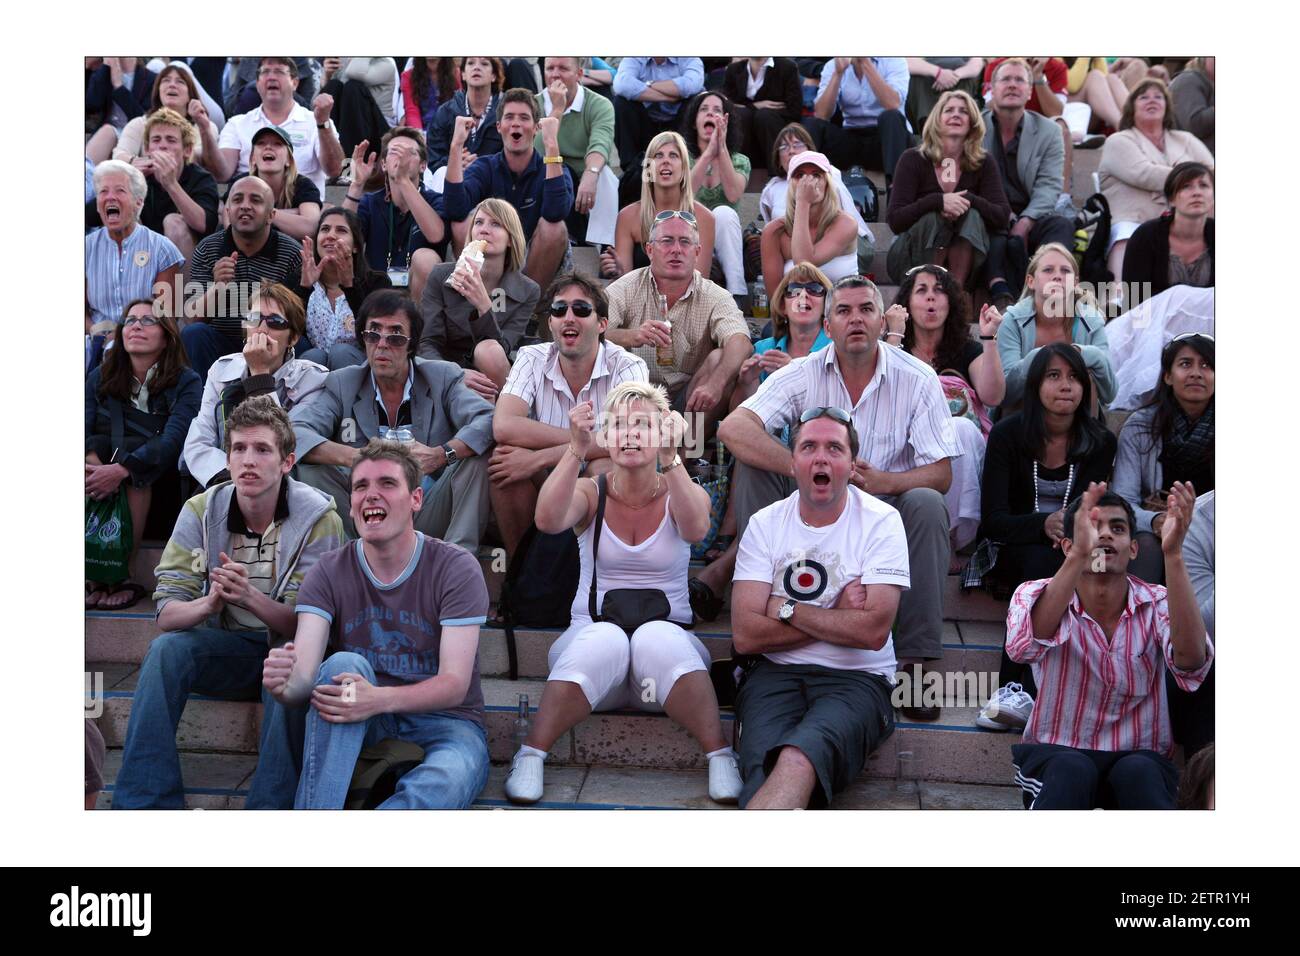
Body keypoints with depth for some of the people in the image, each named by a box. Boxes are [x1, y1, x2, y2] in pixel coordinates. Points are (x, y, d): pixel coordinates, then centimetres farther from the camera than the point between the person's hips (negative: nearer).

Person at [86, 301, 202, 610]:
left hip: (159, 484, -2)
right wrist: (93, 465, -26)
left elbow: (173, 441, -16)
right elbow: (84, 431, -2)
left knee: (135, 474, -34)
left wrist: (121, 470, -31)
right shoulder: (99, 379, 13)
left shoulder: (186, 382, 1)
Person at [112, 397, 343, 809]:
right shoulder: (201, 512, -4)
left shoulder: (319, 518, -13)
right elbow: (166, 613, -7)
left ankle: (270, 809, -28)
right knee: (166, 649, -25)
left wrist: (251, 598, -34)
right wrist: (209, 604, -31)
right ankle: (143, 803, -21)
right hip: (226, 649, 3)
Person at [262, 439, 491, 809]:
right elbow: (304, 674, -14)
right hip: (363, 722, 2)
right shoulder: (329, 573, -1)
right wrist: (284, 685, -41)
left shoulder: (456, 568, -9)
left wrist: (379, 699, -36)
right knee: (344, 663, -31)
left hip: (443, 719, -2)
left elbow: (455, 684, -17)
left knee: (445, 784, -36)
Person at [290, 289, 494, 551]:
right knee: (310, 464, -18)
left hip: (428, 520, 0)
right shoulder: (341, 384, 4)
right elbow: (293, 431, -11)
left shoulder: (443, 377, 3)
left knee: (476, 454, -22)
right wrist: (353, 457, -27)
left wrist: (441, 454, -32)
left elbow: (488, 421, -14)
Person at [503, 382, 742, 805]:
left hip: (667, 641, 0)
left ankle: (721, 760, -28)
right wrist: (576, 451, -33)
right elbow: (548, 521, -20)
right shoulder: (590, 493, 4)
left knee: (656, 637, -35)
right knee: (605, 639, -35)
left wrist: (670, 461, -37)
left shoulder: (682, 494, 3)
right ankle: (529, 758, -25)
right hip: (590, 639, 0)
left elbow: (695, 529, -23)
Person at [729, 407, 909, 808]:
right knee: (766, 767, -31)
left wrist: (786, 609, -5)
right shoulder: (764, 524, 7)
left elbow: (873, 631, -12)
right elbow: (746, 635, -4)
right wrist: (838, 617, -6)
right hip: (775, 674, 2)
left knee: (797, 762, -34)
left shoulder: (881, 521, 0)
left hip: (858, 679, -2)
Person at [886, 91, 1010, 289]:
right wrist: (938, 201, -30)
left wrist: (969, 200, -27)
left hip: (964, 255, 2)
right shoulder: (913, 160, -5)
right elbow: (895, 220, -16)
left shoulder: (983, 163, 0)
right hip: (913, 261, -2)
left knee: (972, 215, -25)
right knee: (931, 219, -29)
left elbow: (1002, 217, -10)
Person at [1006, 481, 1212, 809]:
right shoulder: (1037, 595, -9)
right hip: (1056, 756, -1)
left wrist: (1173, 554, -40)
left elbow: (1191, 663, -30)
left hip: (1140, 759, 1)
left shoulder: (1158, 604, -6)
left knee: (1138, 773, -33)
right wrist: (1079, 555, -46)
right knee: (1071, 769, -35)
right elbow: (1023, 647, -34)